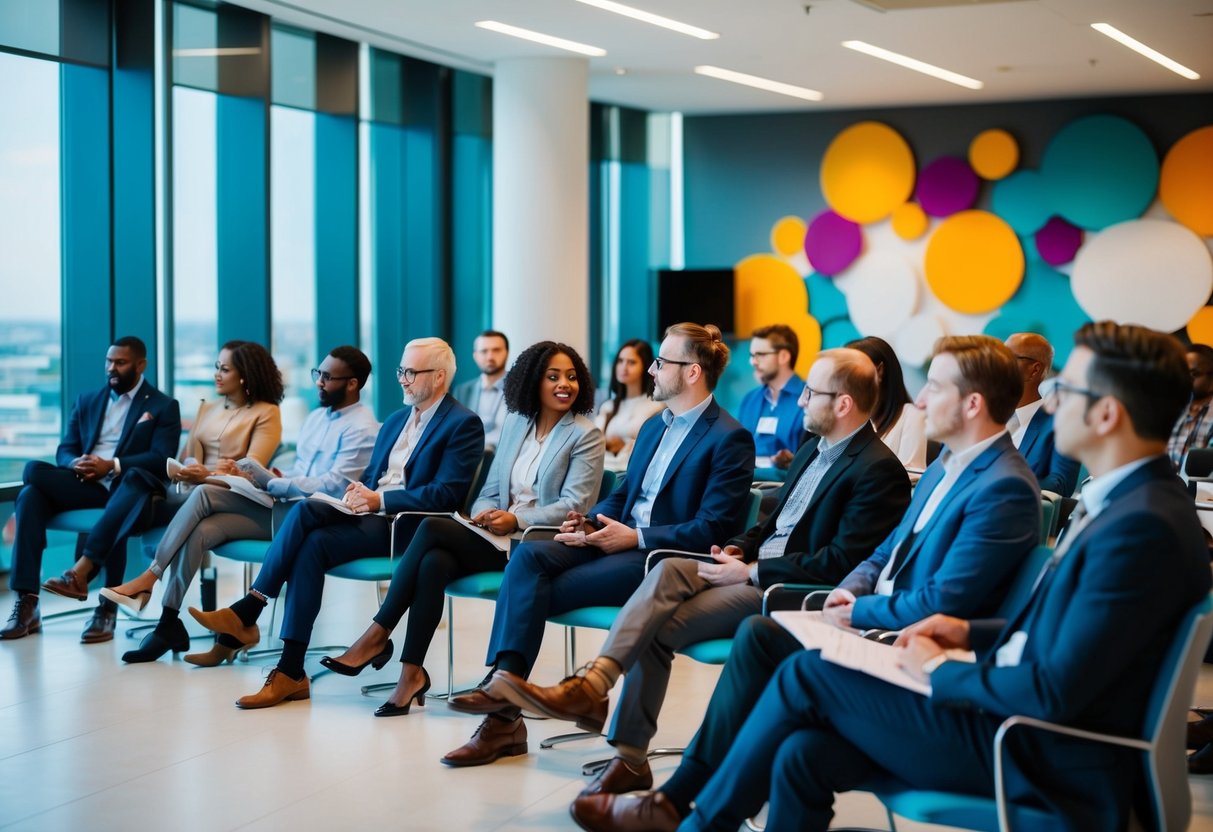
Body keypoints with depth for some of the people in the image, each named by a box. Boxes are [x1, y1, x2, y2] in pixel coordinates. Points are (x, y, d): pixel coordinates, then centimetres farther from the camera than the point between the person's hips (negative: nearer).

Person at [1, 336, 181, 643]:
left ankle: (107, 609, -45)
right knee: (31, 493, -25)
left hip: (128, 488, -4)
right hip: (85, 486, 4)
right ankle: (26, 605, -31)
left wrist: (112, 466, -20)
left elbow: (161, 460, -6)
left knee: (118, 512, -42)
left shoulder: (164, 407, 8)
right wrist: (76, 465, -11)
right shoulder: (87, 401, 22)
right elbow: (65, 450, 15)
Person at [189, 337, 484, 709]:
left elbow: (447, 494, -13)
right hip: (369, 511, 7)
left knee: (314, 543, -27)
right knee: (305, 511, -24)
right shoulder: (396, 419, 23)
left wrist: (380, 500, -18)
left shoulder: (464, 424, -3)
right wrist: (359, 491, -1)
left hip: (406, 526, -7)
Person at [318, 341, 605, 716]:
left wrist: (516, 520, -21)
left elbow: (575, 505, -11)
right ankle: (412, 673, -26)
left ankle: (378, 635, -17)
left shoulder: (586, 436, -1)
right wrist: (484, 514, -6)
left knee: (431, 528, -23)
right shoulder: (515, 422, 17)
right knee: (434, 562, -28)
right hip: (498, 540, 6)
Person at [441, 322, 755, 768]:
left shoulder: (729, 439, -8)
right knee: (528, 556, -20)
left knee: (534, 592, -21)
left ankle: (505, 714, -15)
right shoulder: (654, 427, 21)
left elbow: (715, 527, -15)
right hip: (620, 541, 8)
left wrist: (636, 537, -17)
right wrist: (588, 521, 3)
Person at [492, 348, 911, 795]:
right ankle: (592, 684, -27)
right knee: (667, 570, -20)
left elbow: (841, 563, -20)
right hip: (754, 566, 8)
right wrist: (738, 548, 5)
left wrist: (750, 572, -17)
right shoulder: (813, 449, 17)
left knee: (657, 627, -21)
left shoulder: (878, 470, -13)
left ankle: (630, 759, -17)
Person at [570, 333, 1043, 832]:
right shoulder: (945, 467, 14)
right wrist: (851, 590, 0)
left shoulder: (1006, 489, -19)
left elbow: (941, 605, -24)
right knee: (757, 632, -6)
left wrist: (857, 612, -12)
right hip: (880, 623, 9)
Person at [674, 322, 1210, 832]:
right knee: (803, 756, -5)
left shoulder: (1145, 527, -22)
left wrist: (938, 670, -10)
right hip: (1014, 714, 9)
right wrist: (973, 633, 10)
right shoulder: (1120, 501, 10)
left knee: (806, 675, -5)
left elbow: (1054, 693, -24)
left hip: (1041, 760, -9)